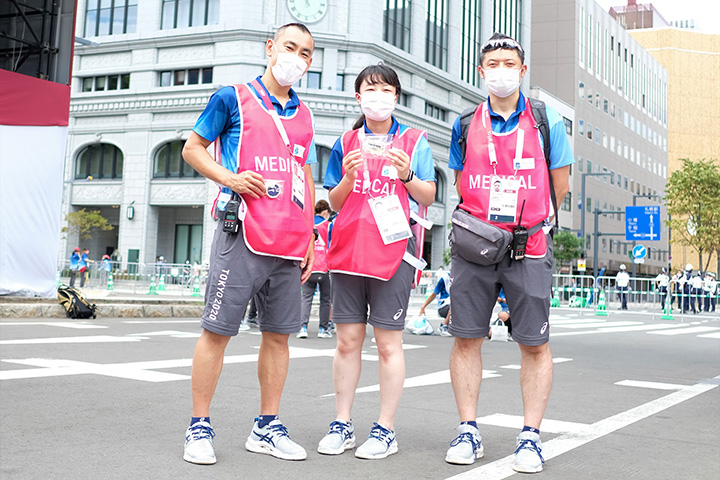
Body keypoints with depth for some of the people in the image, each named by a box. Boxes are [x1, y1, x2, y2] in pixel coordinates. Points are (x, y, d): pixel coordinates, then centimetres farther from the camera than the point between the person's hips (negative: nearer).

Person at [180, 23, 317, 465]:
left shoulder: (304, 116, 18)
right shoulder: (232, 98, 4)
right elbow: (193, 149, 8)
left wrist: (309, 238, 15)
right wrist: (228, 177, -10)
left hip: (290, 244, 5)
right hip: (242, 236, -5)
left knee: (279, 334, 8)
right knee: (217, 330, -3)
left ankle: (267, 428, 19)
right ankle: (200, 428, 8)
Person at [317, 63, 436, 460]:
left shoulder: (414, 141, 8)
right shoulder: (346, 143, 14)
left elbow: (428, 197, 7)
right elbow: (334, 203, 14)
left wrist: (407, 175, -12)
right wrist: (348, 179, -6)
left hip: (393, 246, -2)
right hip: (348, 245, 3)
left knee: (388, 341, -1)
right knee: (347, 338, 5)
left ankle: (386, 429, 8)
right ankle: (342, 425, 15)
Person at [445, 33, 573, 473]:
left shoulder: (547, 122, 4)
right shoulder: (466, 125, 9)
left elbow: (559, 187, 8)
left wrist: (530, 221, 8)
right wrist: (486, 220, 8)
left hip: (528, 247, -1)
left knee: (535, 344, 0)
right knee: (467, 338, 3)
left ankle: (531, 436, 12)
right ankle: (469, 431, 15)